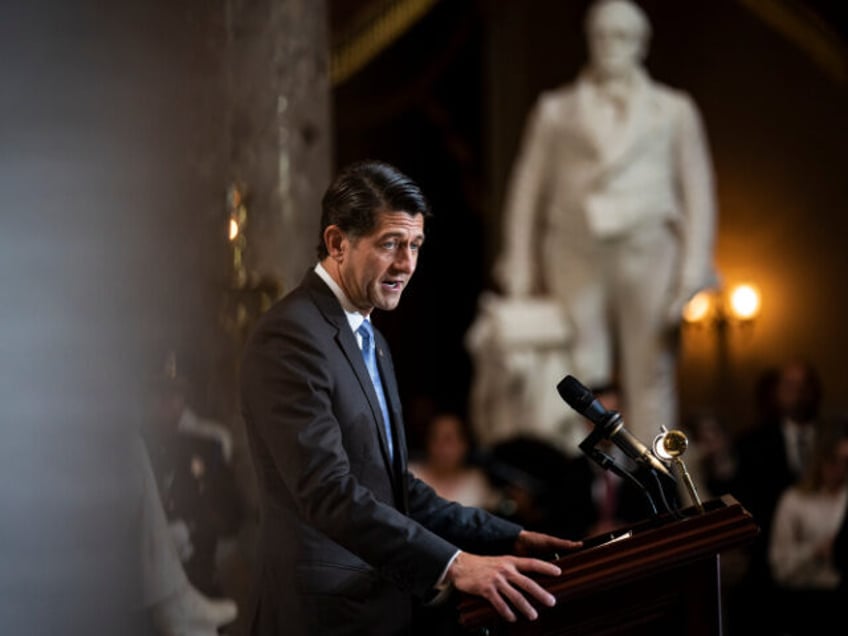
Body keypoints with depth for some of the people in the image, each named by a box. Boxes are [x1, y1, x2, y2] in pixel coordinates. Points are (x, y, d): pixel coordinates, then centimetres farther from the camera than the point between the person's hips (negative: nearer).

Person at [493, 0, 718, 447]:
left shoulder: (673, 110, 14)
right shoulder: (555, 110, 15)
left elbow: (698, 192, 9)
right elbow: (528, 190, 12)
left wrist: (694, 272, -1)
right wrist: (520, 272, 4)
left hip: (648, 255, 0)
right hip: (577, 257, 0)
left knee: (651, 380, -4)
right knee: (580, 381, -7)